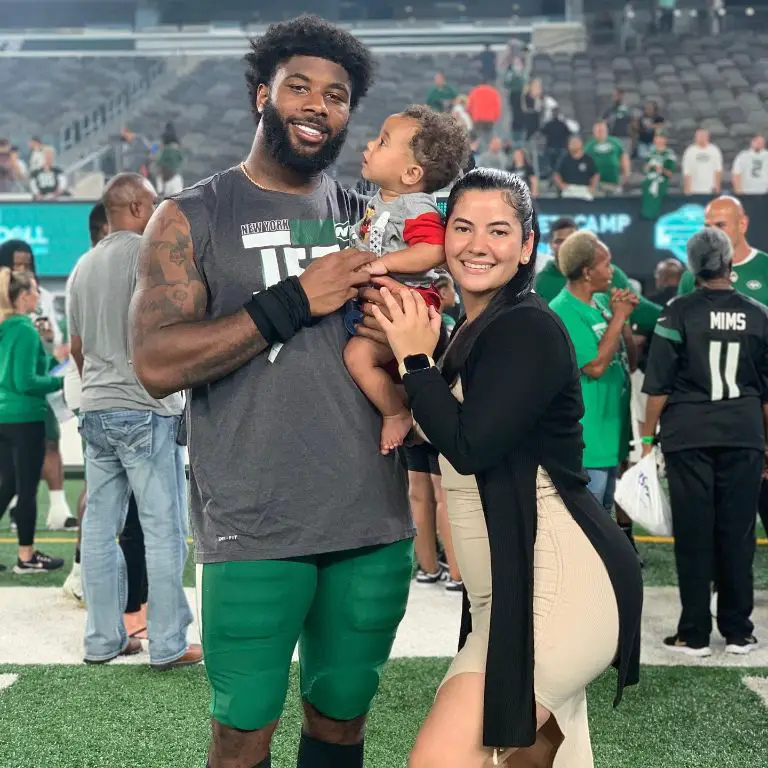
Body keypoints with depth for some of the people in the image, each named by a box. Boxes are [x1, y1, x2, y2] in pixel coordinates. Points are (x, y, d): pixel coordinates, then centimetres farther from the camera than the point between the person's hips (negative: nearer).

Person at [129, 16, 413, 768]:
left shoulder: (367, 219, 13)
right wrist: (296, 299, -14)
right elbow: (156, 362, -12)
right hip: (254, 529, -4)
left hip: (375, 521, 4)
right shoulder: (192, 218, 1)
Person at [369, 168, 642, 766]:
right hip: (512, 590, 10)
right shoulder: (472, 334, 15)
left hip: (560, 582, -10)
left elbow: (471, 445, -22)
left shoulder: (531, 329, -14)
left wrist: (416, 360, -10)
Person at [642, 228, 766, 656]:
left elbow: (659, 384, -5)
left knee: (694, 535, 3)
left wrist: (648, 435, 3)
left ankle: (694, 634, 7)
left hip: (688, 434, -2)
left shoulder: (679, 313, -4)